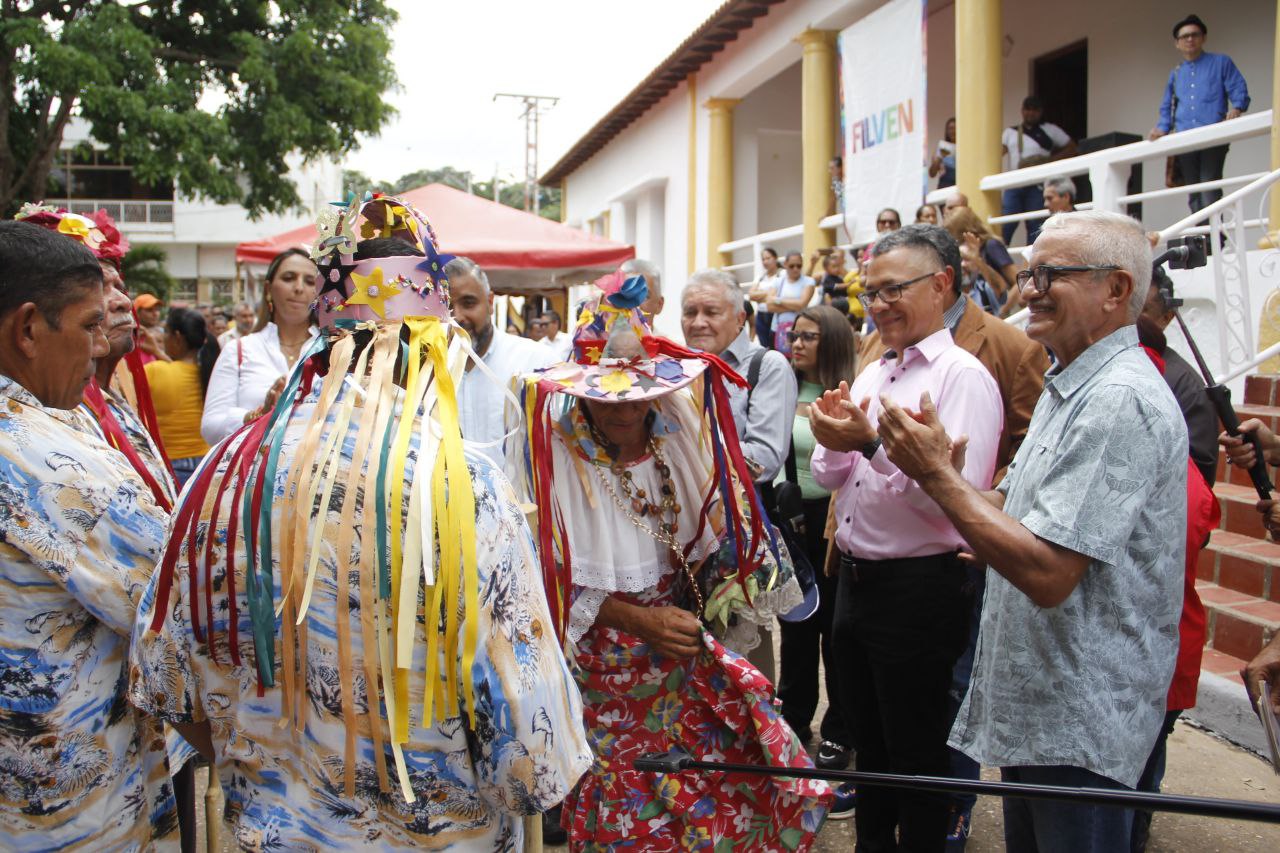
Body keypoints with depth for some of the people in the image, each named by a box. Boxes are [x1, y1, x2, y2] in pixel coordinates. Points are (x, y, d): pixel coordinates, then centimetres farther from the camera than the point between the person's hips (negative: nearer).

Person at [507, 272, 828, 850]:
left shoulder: (682, 437, -5)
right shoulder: (551, 453, -17)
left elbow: (724, 535, 7)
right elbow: (547, 578, -15)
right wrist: (638, 620, -20)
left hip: (686, 655, 4)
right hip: (597, 667, -3)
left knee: (717, 794, 10)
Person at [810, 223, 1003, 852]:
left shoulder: (963, 377, -14)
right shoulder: (871, 374, 10)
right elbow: (829, 477, 12)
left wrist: (872, 443, -27)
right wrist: (834, 440, -9)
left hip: (917, 588, -8)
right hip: (856, 580, 8)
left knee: (916, 753, 9)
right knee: (868, 740, 23)